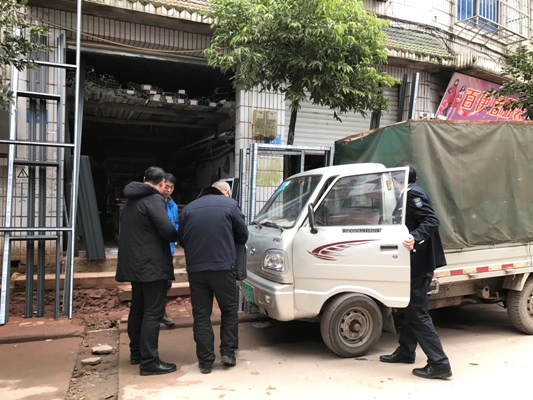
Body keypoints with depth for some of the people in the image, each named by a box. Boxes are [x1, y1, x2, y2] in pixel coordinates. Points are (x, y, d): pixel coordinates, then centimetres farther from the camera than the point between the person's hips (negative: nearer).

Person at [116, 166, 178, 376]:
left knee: (138, 309, 18)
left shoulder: (131, 199, 15)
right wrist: (178, 236, -3)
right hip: (152, 264, -9)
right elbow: (167, 230, -25)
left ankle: (136, 352, 30)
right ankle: (149, 361, -1)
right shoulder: (154, 199, -15)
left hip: (134, 262, 10)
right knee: (153, 312, -5)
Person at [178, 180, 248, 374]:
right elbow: (243, 236, 9)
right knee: (229, 309, 16)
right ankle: (228, 352, 16)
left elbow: (181, 239, 16)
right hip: (222, 266, -2)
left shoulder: (188, 208, 15)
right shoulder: (230, 204, 5)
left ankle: (205, 361, 14)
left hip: (195, 269, 3)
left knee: (201, 315, 10)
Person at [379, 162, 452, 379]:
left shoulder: (413, 193, -14)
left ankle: (439, 363, 0)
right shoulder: (408, 195, 16)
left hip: (418, 263, -11)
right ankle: (405, 352, 32)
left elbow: (432, 221, -25)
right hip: (414, 262, 11)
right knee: (407, 310, 19)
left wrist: (415, 238, -38)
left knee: (418, 314, -6)